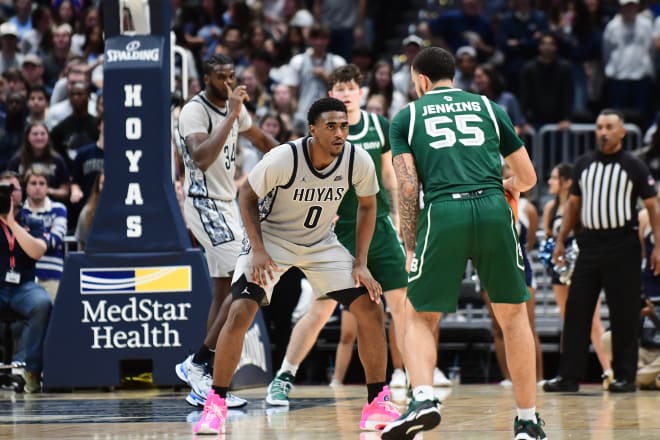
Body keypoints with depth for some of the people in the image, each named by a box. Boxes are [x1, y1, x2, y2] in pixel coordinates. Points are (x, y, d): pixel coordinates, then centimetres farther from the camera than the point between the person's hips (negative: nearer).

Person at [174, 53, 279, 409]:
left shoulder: (234, 107, 10)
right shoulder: (195, 111, -17)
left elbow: (258, 137, 30)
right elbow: (202, 159, -33)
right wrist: (230, 117, -33)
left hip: (226, 203, 10)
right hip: (205, 204, -10)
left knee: (226, 292, 9)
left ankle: (203, 385, 11)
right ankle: (197, 364, -11)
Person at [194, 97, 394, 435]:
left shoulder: (359, 161, -20)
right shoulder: (283, 159, -29)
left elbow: (367, 206, 0)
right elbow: (246, 196, -13)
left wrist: (361, 264, -7)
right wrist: (258, 251, -23)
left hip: (321, 243, 3)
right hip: (271, 237, -3)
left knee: (371, 309, -7)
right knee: (240, 312, -22)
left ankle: (378, 404, 6)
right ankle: (215, 405, -10)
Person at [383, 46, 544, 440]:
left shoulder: (407, 116, 16)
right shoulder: (489, 108, 21)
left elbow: (408, 186, 4)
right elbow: (528, 178, 23)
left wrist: (411, 247, 8)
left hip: (443, 214, -1)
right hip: (493, 210, 1)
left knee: (419, 318, 12)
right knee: (513, 315, 17)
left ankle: (424, 399, -13)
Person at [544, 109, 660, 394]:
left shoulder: (634, 167, 0)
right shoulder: (583, 164, 11)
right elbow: (573, 203, 18)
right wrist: (561, 240, 10)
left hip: (622, 245, -4)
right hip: (590, 244, 4)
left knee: (624, 315, -1)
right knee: (576, 310, 0)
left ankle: (625, 376, 5)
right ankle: (569, 376, 2)